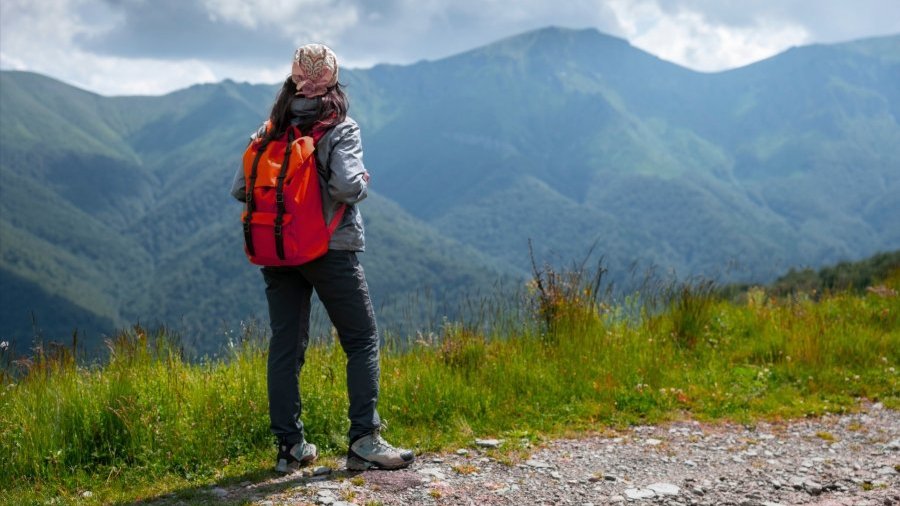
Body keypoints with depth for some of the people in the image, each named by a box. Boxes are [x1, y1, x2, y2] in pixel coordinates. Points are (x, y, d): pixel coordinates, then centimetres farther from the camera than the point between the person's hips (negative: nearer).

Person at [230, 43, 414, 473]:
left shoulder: (270, 131, 6)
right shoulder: (340, 129, -8)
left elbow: (239, 189, 3)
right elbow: (347, 186, -21)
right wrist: (364, 180, 0)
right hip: (331, 249, -4)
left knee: (285, 347, 9)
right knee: (362, 342, 4)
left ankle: (289, 446, 12)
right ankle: (364, 441, -1)